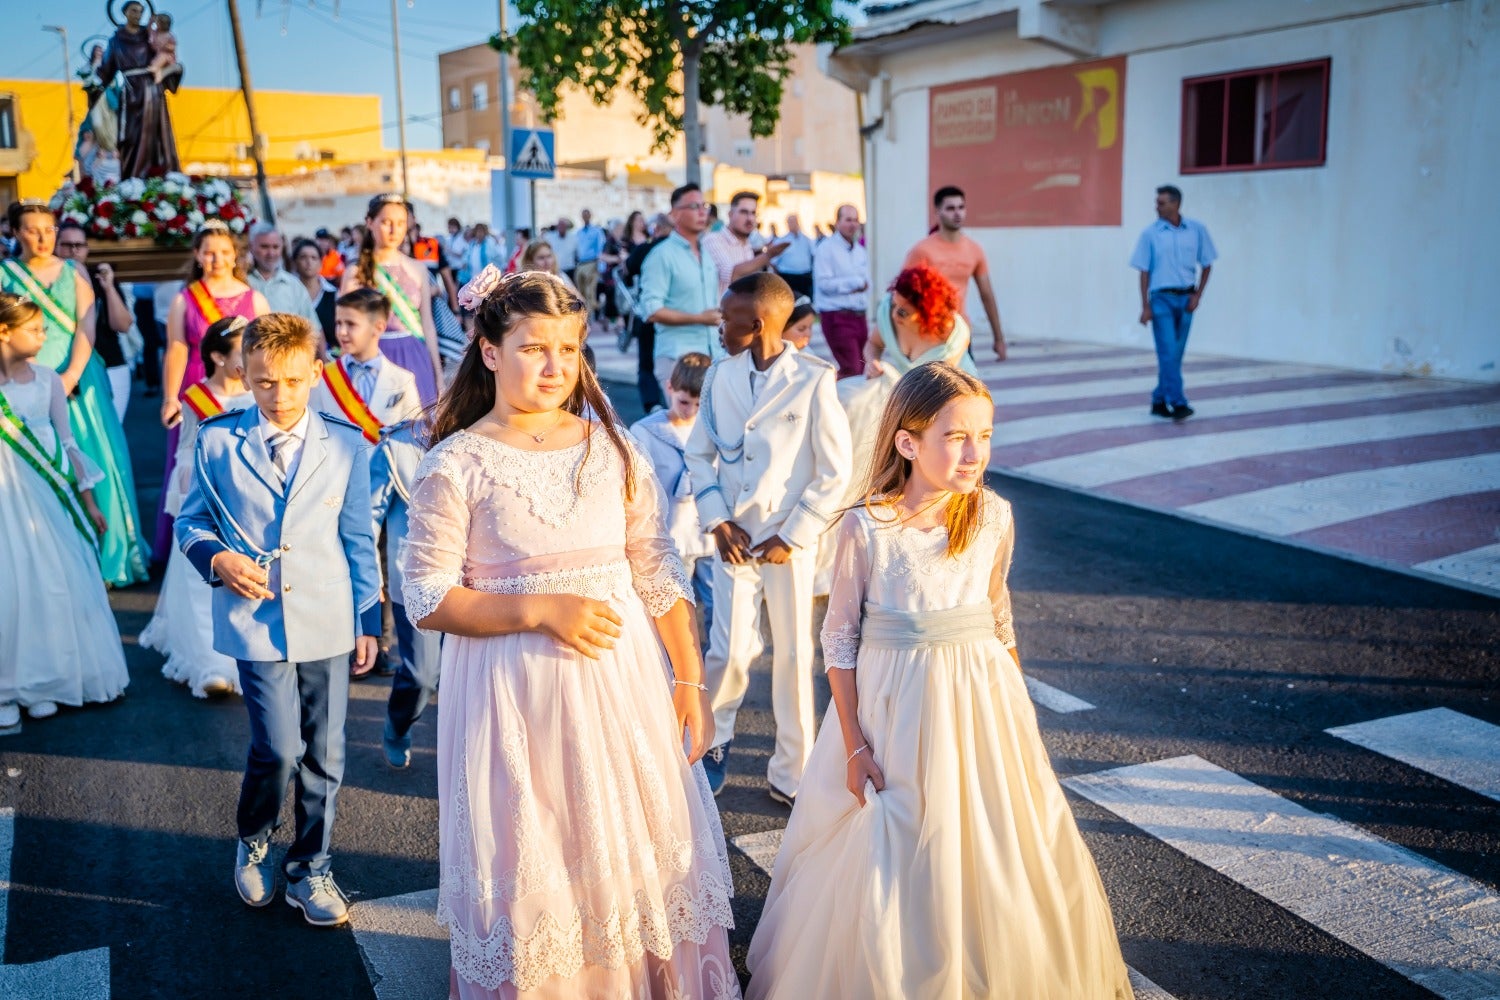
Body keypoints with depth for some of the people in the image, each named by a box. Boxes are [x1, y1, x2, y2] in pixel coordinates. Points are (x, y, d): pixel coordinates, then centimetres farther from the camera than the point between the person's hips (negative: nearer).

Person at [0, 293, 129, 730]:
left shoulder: (47, 378, 3)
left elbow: (67, 441, 8)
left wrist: (88, 500, 8)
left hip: (47, 494, 3)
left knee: (54, 583, 6)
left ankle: (42, 683, 21)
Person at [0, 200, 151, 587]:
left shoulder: (74, 274, 8)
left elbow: (87, 329, 0)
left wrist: (69, 377, -12)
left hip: (76, 380, 1)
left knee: (89, 463, -1)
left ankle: (99, 558, 8)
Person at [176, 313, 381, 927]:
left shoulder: (348, 446, 2)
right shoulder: (217, 442, 0)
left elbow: (358, 540, 6)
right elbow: (191, 521, 9)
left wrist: (368, 619, 5)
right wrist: (217, 557, -12)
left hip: (328, 624, 2)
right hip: (257, 623, -1)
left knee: (324, 756, 8)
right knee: (279, 749, -7)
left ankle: (310, 868, 29)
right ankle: (253, 842, 25)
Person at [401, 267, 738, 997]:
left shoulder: (612, 448, 3)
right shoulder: (456, 465, -6)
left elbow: (659, 573, 5)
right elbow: (427, 600, -8)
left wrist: (690, 680, 2)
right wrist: (542, 610, -16)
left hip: (623, 678, 3)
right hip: (514, 694, -3)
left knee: (636, 859, 13)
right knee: (533, 877, 9)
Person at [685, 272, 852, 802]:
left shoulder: (813, 381, -10)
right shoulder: (720, 376, 2)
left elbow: (835, 472, -8)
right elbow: (700, 455, 8)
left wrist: (791, 537, -10)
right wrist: (718, 522, -4)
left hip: (789, 541, -2)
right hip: (734, 536, 2)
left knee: (794, 657, 7)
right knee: (728, 651, 0)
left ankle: (791, 775, 21)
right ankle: (714, 739, 28)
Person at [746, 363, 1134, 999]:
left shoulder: (995, 518, -4)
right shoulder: (866, 527, -14)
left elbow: (999, 618, 9)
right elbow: (840, 638, -8)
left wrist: (1015, 709, 13)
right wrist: (855, 746, -8)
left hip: (981, 704, 3)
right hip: (894, 707, -3)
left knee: (1000, 860, 13)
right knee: (892, 865, 9)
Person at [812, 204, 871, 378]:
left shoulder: (861, 251, 17)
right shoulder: (826, 248, -6)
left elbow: (866, 282, 17)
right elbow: (824, 283, -15)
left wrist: (860, 286, -7)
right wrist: (855, 282, -10)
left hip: (859, 315, 7)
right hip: (837, 316, -7)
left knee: (862, 368, 7)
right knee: (851, 370, -14)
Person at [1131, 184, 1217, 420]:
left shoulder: (1197, 230, 2)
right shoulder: (1151, 234, -3)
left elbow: (1206, 265, 10)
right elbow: (1144, 272, -1)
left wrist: (1197, 295, -1)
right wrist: (1145, 306, -6)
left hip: (1186, 299, 3)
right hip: (1162, 298, -3)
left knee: (1176, 354, 7)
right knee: (1168, 353, -10)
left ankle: (1159, 401, 18)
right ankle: (1178, 403, -9)